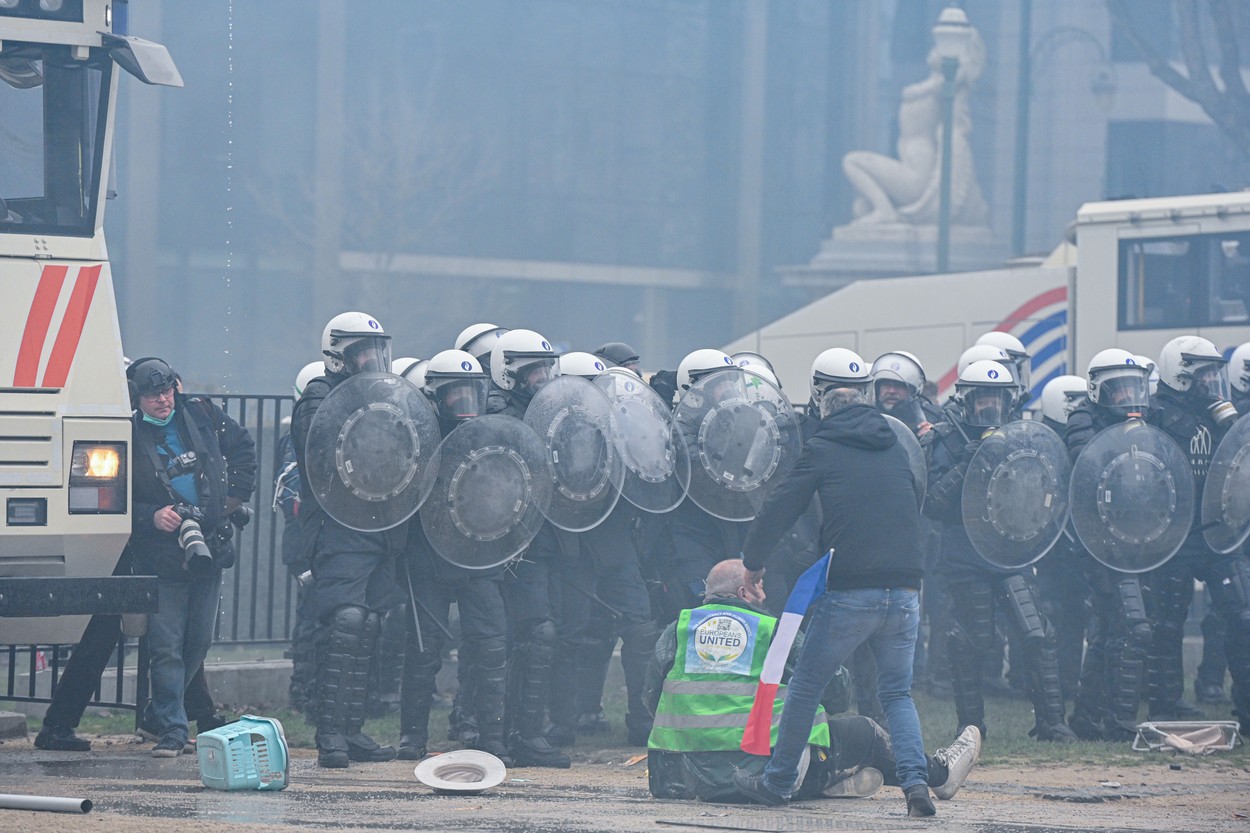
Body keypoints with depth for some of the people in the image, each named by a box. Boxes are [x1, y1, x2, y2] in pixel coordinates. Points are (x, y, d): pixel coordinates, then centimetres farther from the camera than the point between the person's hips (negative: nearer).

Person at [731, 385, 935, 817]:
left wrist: (753, 562, 18)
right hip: (905, 588, 4)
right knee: (897, 694, 13)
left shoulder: (822, 450, 5)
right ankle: (915, 779, -7)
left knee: (805, 688, 11)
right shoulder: (897, 451, 16)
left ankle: (777, 782, 18)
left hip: (850, 591, -4)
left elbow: (779, 508, 5)